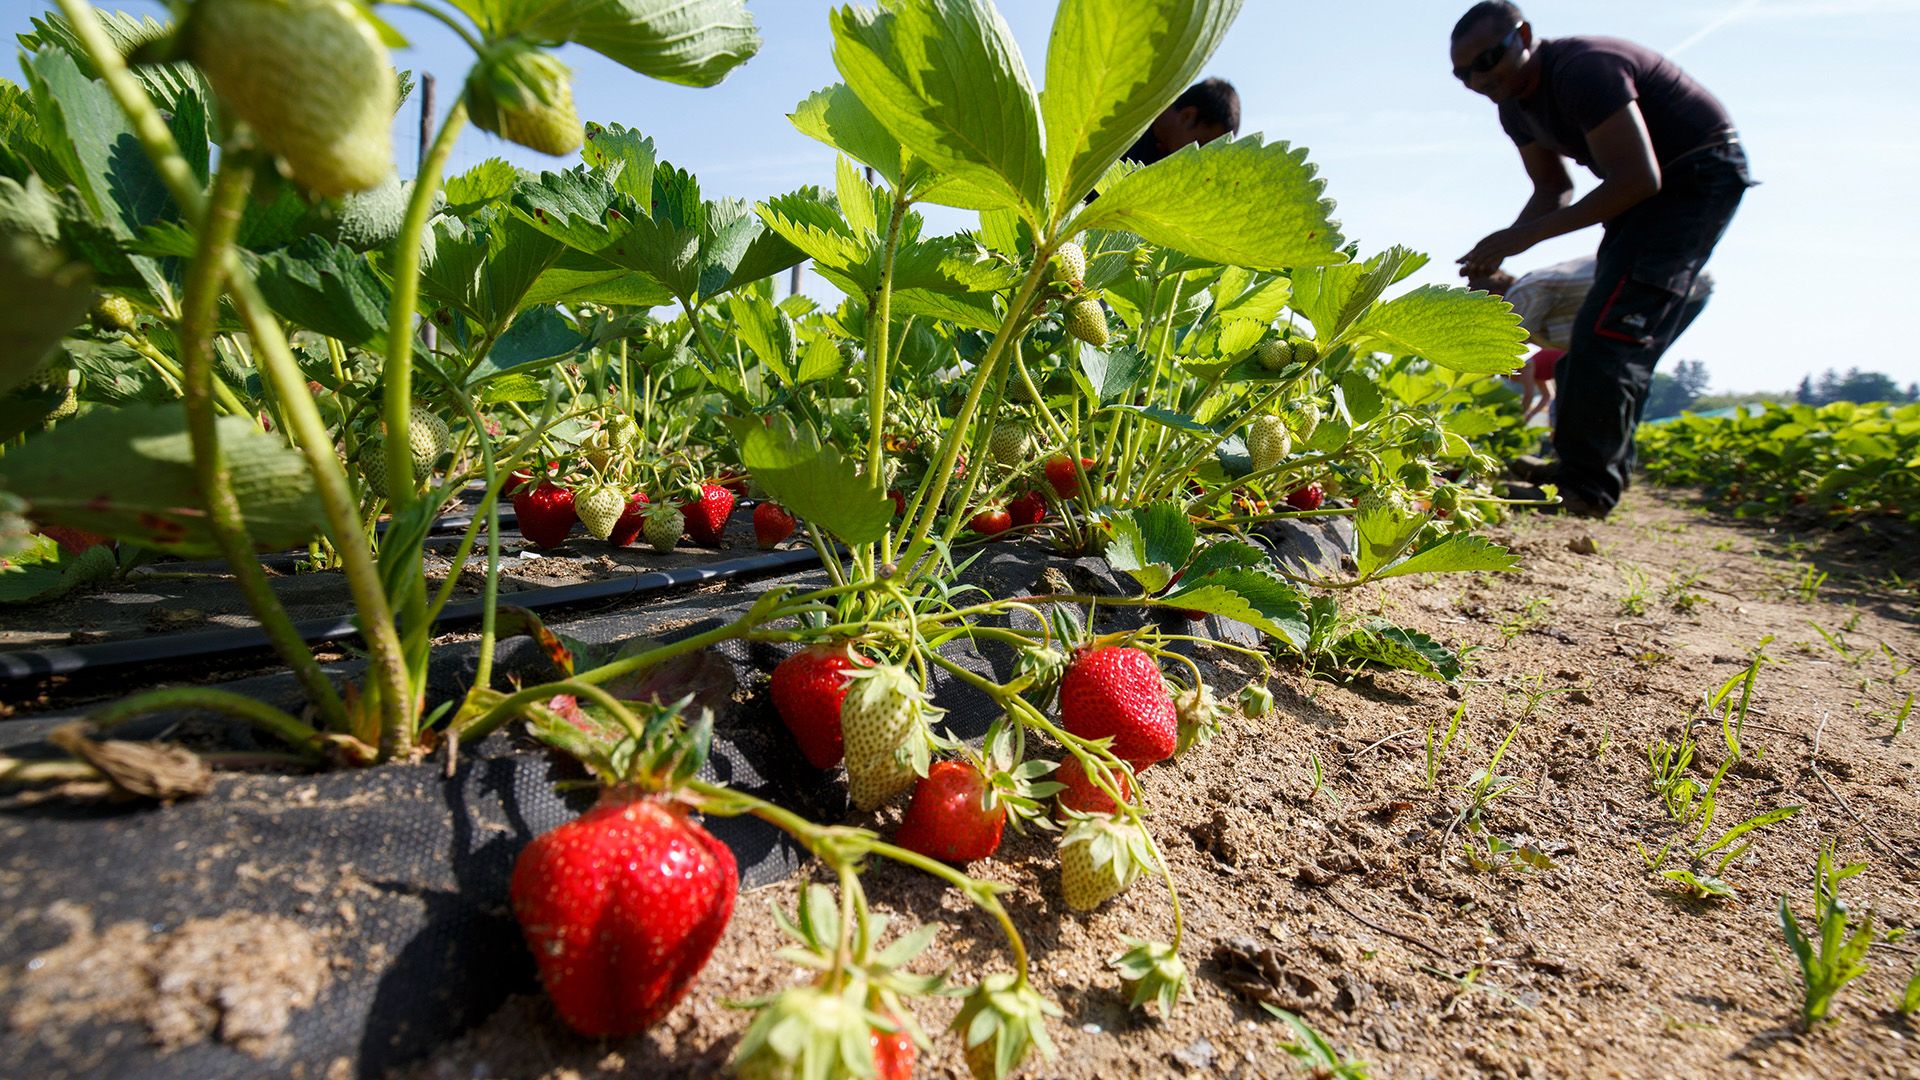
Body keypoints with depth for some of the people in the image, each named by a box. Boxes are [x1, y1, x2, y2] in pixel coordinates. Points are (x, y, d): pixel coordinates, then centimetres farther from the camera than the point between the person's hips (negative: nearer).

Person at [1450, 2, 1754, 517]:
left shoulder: (1585, 70, -25)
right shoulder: (1515, 105, 2)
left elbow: (1638, 180, -29)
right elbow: (1554, 191, 9)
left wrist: (1528, 234, -31)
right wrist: (1501, 250, -9)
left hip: (1700, 172, -10)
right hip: (1648, 184, 10)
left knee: (1609, 327, -23)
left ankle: (1584, 484, -23)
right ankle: (1603, 473, 9)